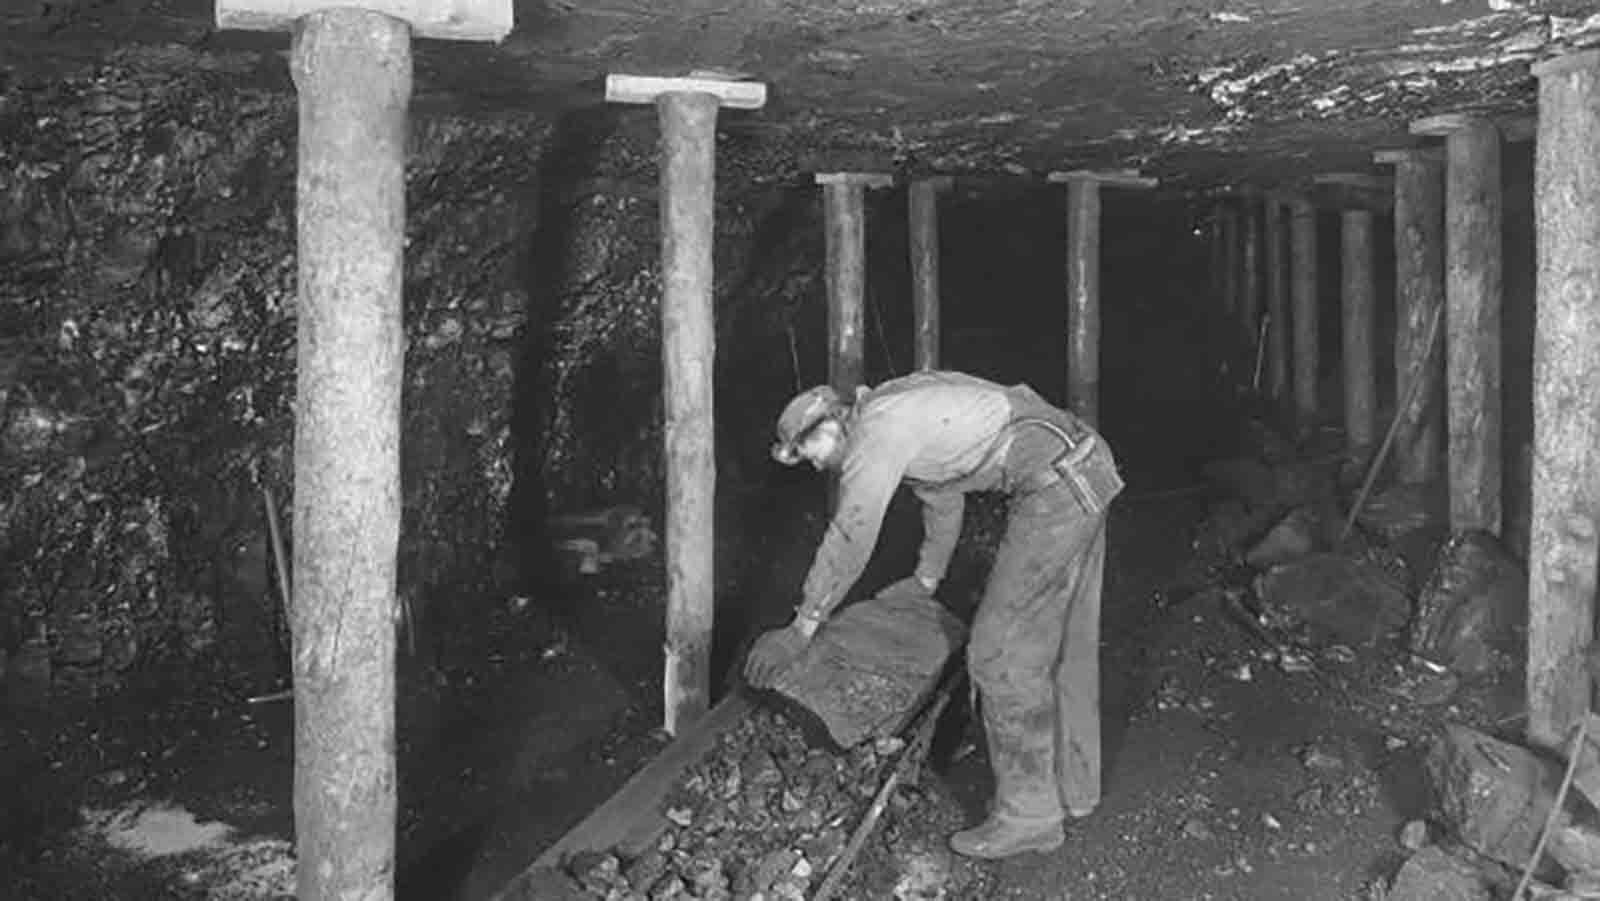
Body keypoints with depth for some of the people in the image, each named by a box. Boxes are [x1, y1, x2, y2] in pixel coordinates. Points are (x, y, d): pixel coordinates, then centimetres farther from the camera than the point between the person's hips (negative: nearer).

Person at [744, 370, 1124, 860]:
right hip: (1089, 464, 11)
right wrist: (926, 578, 44)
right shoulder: (900, 411, 19)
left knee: (1002, 652, -5)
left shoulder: (875, 428, -10)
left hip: (1057, 484, -11)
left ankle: (1028, 814, 4)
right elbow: (943, 496, 33)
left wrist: (801, 628, -8)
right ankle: (1074, 786, 32)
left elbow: (850, 538, -13)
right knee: (1066, 640, 19)